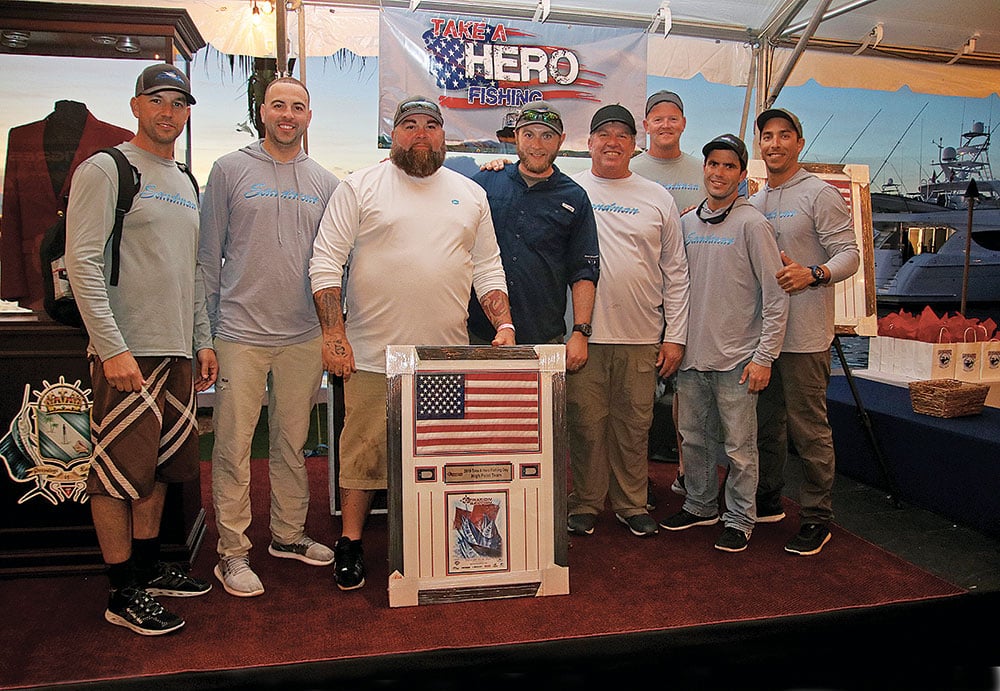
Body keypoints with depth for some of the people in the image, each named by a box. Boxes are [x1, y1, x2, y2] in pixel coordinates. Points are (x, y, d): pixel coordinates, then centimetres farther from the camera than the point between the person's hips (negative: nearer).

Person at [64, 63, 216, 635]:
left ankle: (150, 568, 28)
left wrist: (203, 341, 16)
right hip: (128, 352, -7)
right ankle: (124, 594, 10)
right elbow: (83, 262, -12)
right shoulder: (106, 170, -4)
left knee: (160, 468, 14)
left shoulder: (186, 183, 18)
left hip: (178, 352, 8)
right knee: (121, 471, 0)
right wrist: (112, 348, -19)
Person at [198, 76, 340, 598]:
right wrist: (209, 326, -1)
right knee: (233, 445, 0)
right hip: (242, 333, -3)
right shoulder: (231, 169, 3)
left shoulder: (325, 183, 10)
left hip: (304, 336, 3)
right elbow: (209, 255, 3)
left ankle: (288, 535, 28)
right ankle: (232, 551, 13)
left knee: (292, 443, 13)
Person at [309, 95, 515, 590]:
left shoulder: (471, 194, 14)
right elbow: (326, 262, -2)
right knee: (363, 451, 5)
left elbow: (488, 269, 15)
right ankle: (350, 543, 22)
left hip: (448, 356, 3)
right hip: (373, 354, -2)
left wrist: (504, 326, 2)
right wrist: (333, 334, -10)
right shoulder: (359, 187, 3)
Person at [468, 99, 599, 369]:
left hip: (545, 338, 0)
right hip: (479, 334, 1)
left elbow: (583, 272, 4)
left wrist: (580, 332, -3)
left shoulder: (575, 199, 6)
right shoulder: (484, 182, 6)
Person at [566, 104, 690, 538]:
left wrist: (675, 336, 5)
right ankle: (585, 503, 22)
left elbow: (676, 273, 10)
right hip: (583, 333, -2)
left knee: (635, 425, 9)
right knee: (586, 423, 5)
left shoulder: (658, 198, 10)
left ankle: (631, 503, 26)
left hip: (641, 337, 2)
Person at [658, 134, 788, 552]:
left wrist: (764, 356, -12)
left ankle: (740, 518, 18)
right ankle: (700, 506, 31)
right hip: (692, 355, 5)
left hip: (736, 360, -5)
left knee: (739, 446, 3)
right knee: (694, 438, 15)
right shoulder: (686, 223, 10)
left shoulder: (752, 225, -7)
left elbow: (776, 297, -9)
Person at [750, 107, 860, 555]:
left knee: (808, 427, -2)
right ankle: (767, 501, 31)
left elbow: (849, 254, -11)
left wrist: (812, 274, -29)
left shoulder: (820, 195, -5)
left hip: (803, 334, -7)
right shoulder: (754, 202, 16)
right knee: (765, 421, 16)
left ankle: (816, 517, 10)